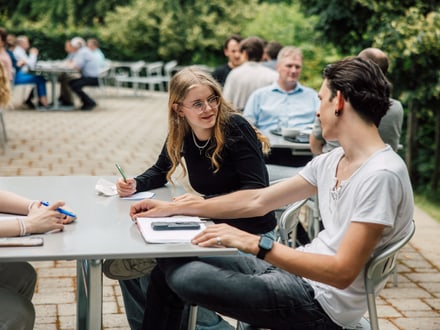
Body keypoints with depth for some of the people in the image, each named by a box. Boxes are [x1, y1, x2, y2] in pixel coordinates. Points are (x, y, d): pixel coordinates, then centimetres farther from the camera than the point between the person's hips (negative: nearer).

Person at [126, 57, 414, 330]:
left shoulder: (382, 175, -21)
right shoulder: (331, 162, 7)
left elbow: (342, 272, -25)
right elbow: (258, 200, 11)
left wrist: (256, 244, -27)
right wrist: (173, 208, 10)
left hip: (322, 303, -8)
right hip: (296, 269, 9)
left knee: (183, 276, -15)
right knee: (171, 263, 7)